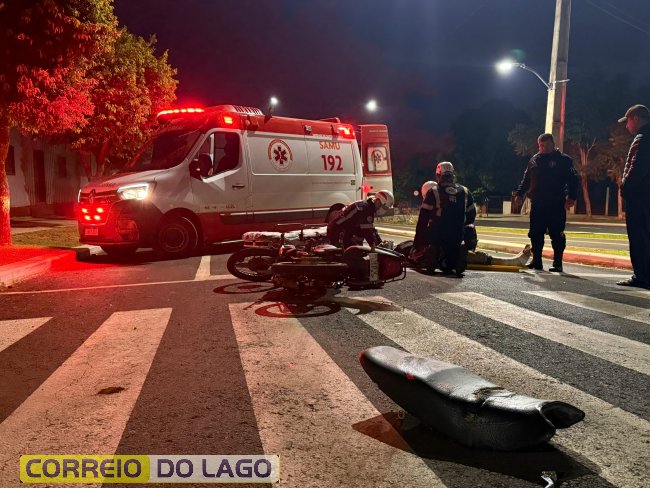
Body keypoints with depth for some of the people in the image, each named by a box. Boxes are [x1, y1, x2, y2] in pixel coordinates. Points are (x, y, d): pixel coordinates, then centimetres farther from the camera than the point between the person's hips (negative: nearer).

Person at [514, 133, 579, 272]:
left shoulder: (564, 160, 1)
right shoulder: (534, 160, 13)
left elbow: (574, 179, -2)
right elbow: (526, 179, 19)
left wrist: (571, 197, -13)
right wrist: (520, 194, 9)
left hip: (556, 204, -4)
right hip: (537, 203, 4)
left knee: (556, 234, -1)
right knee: (535, 234, 7)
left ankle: (557, 263, 6)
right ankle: (536, 261, 16)